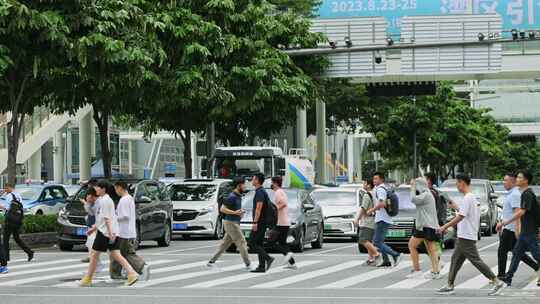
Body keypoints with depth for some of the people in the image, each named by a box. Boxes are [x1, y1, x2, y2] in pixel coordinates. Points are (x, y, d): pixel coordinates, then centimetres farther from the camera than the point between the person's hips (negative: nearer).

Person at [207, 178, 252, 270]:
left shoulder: (238, 196, 13)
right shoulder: (232, 197, -16)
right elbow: (222, 209, -20)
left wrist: (240, 212, 9)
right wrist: (235, 212, -26)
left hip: (234, 223, 10)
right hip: (231, 223, -10)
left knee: (225, 244, 11)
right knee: (242, 243, -7)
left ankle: (211, 262, 15)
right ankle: (248, 265, -3)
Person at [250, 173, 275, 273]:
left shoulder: (260, 192, -15)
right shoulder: (262, 191, 17)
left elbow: (259, 208, -22)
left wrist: (255, 222, -25)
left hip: (259, 222, -10)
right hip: (263, 222, 10)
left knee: (253, 242, -8)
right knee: (259, 244, 9)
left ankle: (268, 258, -17)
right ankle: (262, 266, 6)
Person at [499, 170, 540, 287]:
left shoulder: (527, 194, -17)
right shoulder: (525, 193, 13)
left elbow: (521, 212, -25)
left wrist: (504, 223, -24)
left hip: (530, 231, -10)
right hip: (525, 231, 10)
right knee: (516, 253, 10)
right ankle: (508, 278, 14)